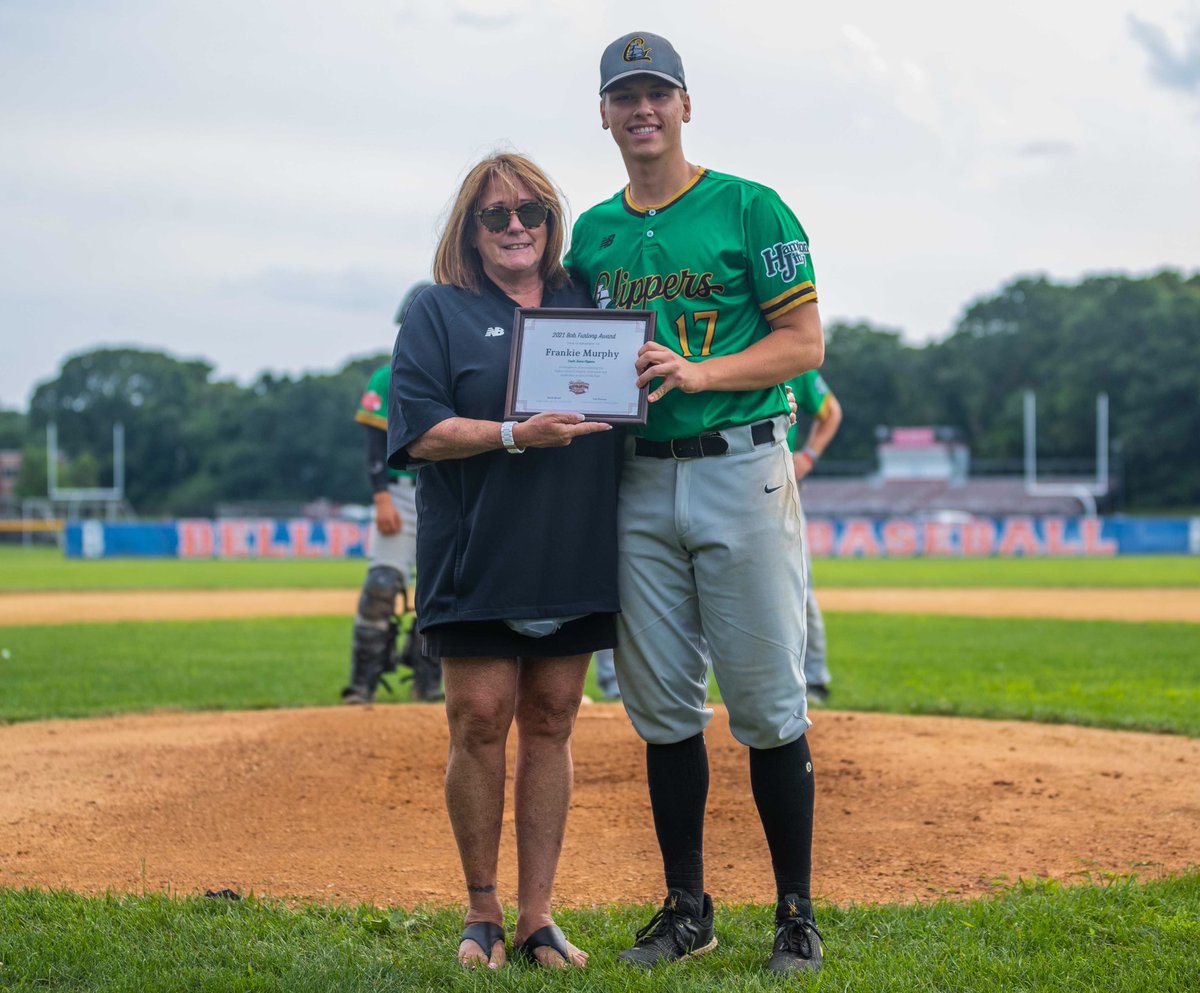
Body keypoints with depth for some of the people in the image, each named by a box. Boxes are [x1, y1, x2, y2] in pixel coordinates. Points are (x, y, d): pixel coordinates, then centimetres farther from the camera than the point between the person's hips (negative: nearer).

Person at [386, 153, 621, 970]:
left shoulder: (587, 304, 14)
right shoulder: (440, 313, 4)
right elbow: (420, 432, -6)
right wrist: (517, 436, -19)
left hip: (574, 564, 3)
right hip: (477, 561, -3)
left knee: (552, 725, 5)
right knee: (481, 723, -5)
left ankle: (537, 917, 10)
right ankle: (483, 912, 10)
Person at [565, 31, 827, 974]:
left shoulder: (751, 209, 0)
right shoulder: (593, 231, 15)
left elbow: (805, 341, -4)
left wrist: (697, 372, -17)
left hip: (741, 469, -4)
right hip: (638, 482, 5)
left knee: (767, 703, -3)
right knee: (663, 707, 7)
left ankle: (797, 912, 6)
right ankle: (685, 907, 18)